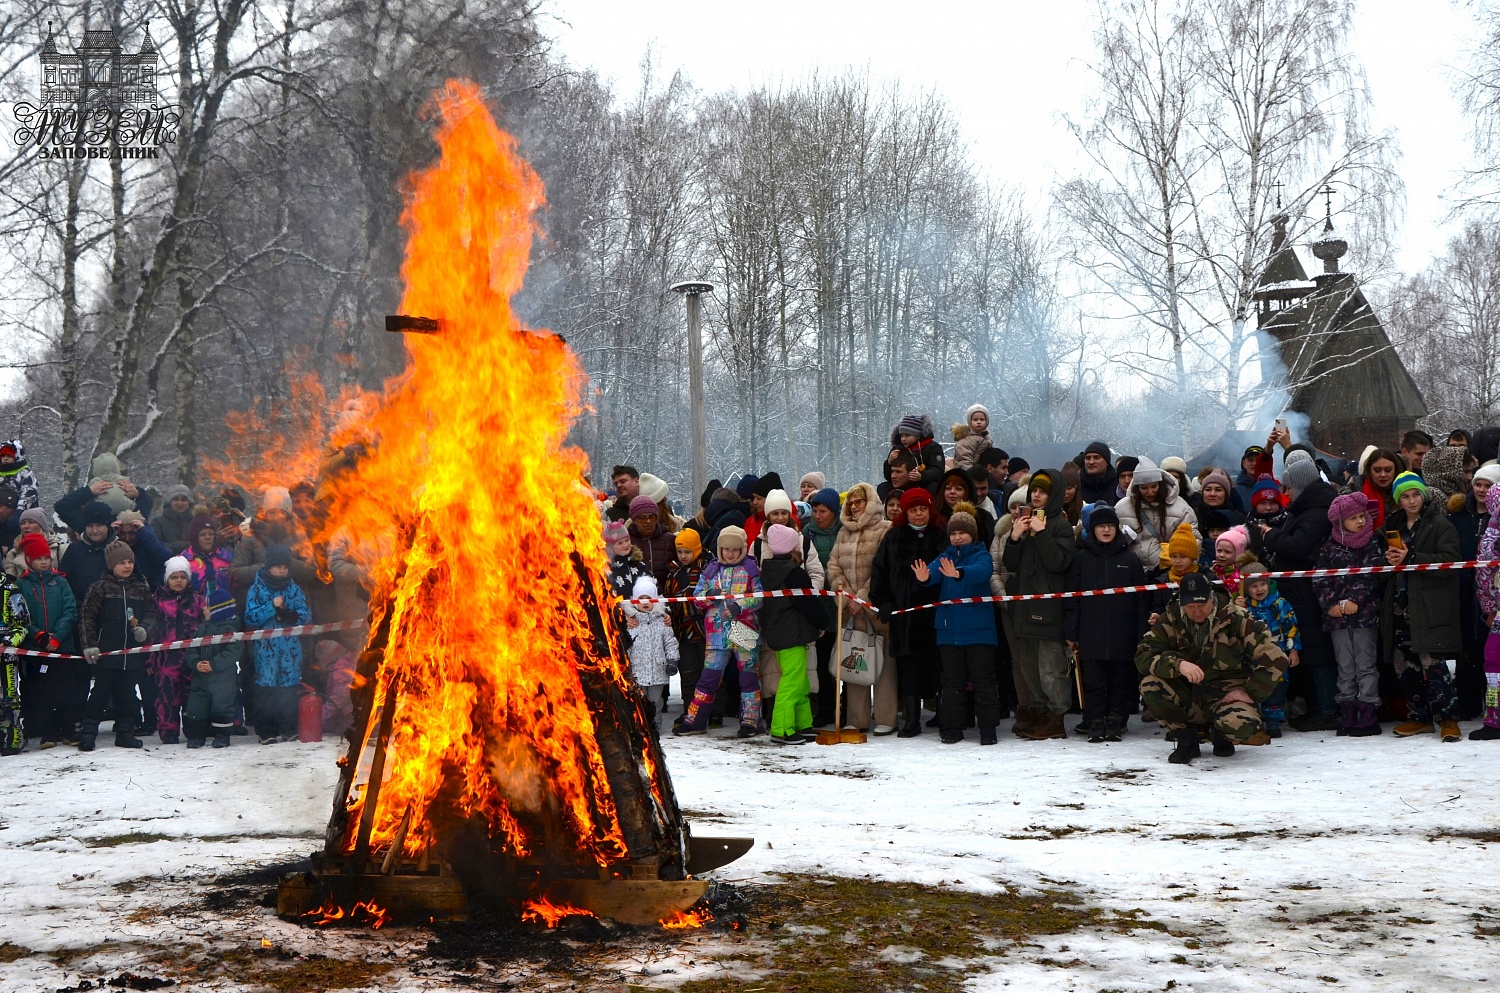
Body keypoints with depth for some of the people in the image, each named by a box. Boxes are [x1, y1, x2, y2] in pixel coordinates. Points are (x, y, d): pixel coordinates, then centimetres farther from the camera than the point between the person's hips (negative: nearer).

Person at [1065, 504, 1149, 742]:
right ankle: (1095, 725, 5)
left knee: (1121, 681, 3)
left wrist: (1142, 635, 0)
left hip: (1123, 636, 0)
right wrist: (1070, 634, -1)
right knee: (1093, 682, -1)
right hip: (1091, 636, 0)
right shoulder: (1081, 559, 7)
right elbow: (1071, 599, 5)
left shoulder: (1130, 560, 7)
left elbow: (1142, 600, 7)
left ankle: (1116, 723, 12)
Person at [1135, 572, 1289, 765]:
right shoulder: (1172, 620, -5)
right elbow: (1143, 656, -16)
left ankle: (1221, 735, 6)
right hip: (1188, 697, 2)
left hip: (1227, 696, -2)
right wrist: (1178, 664, -32)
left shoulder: (1236, 619, -12)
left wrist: (1250, 693, -13)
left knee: (1240, 725, -36)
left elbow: (1275, 659, -13)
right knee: (1150, 686, -26)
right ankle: (1186, 739, -1)